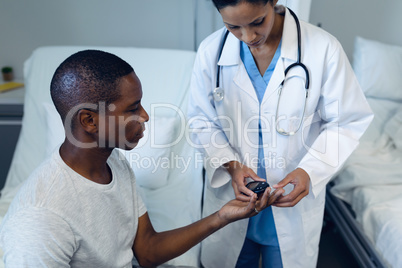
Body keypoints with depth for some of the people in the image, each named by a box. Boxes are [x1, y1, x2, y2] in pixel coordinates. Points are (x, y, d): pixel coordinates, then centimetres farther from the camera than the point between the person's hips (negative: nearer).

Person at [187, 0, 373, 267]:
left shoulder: (324, 48, -17)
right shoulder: (211, 51, -10)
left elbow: (345, 122, -8)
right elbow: (202, 121, -1)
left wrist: (310, 170, -22)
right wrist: (231, 164, -17)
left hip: (294, 199, -1)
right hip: (231, 197, 2)